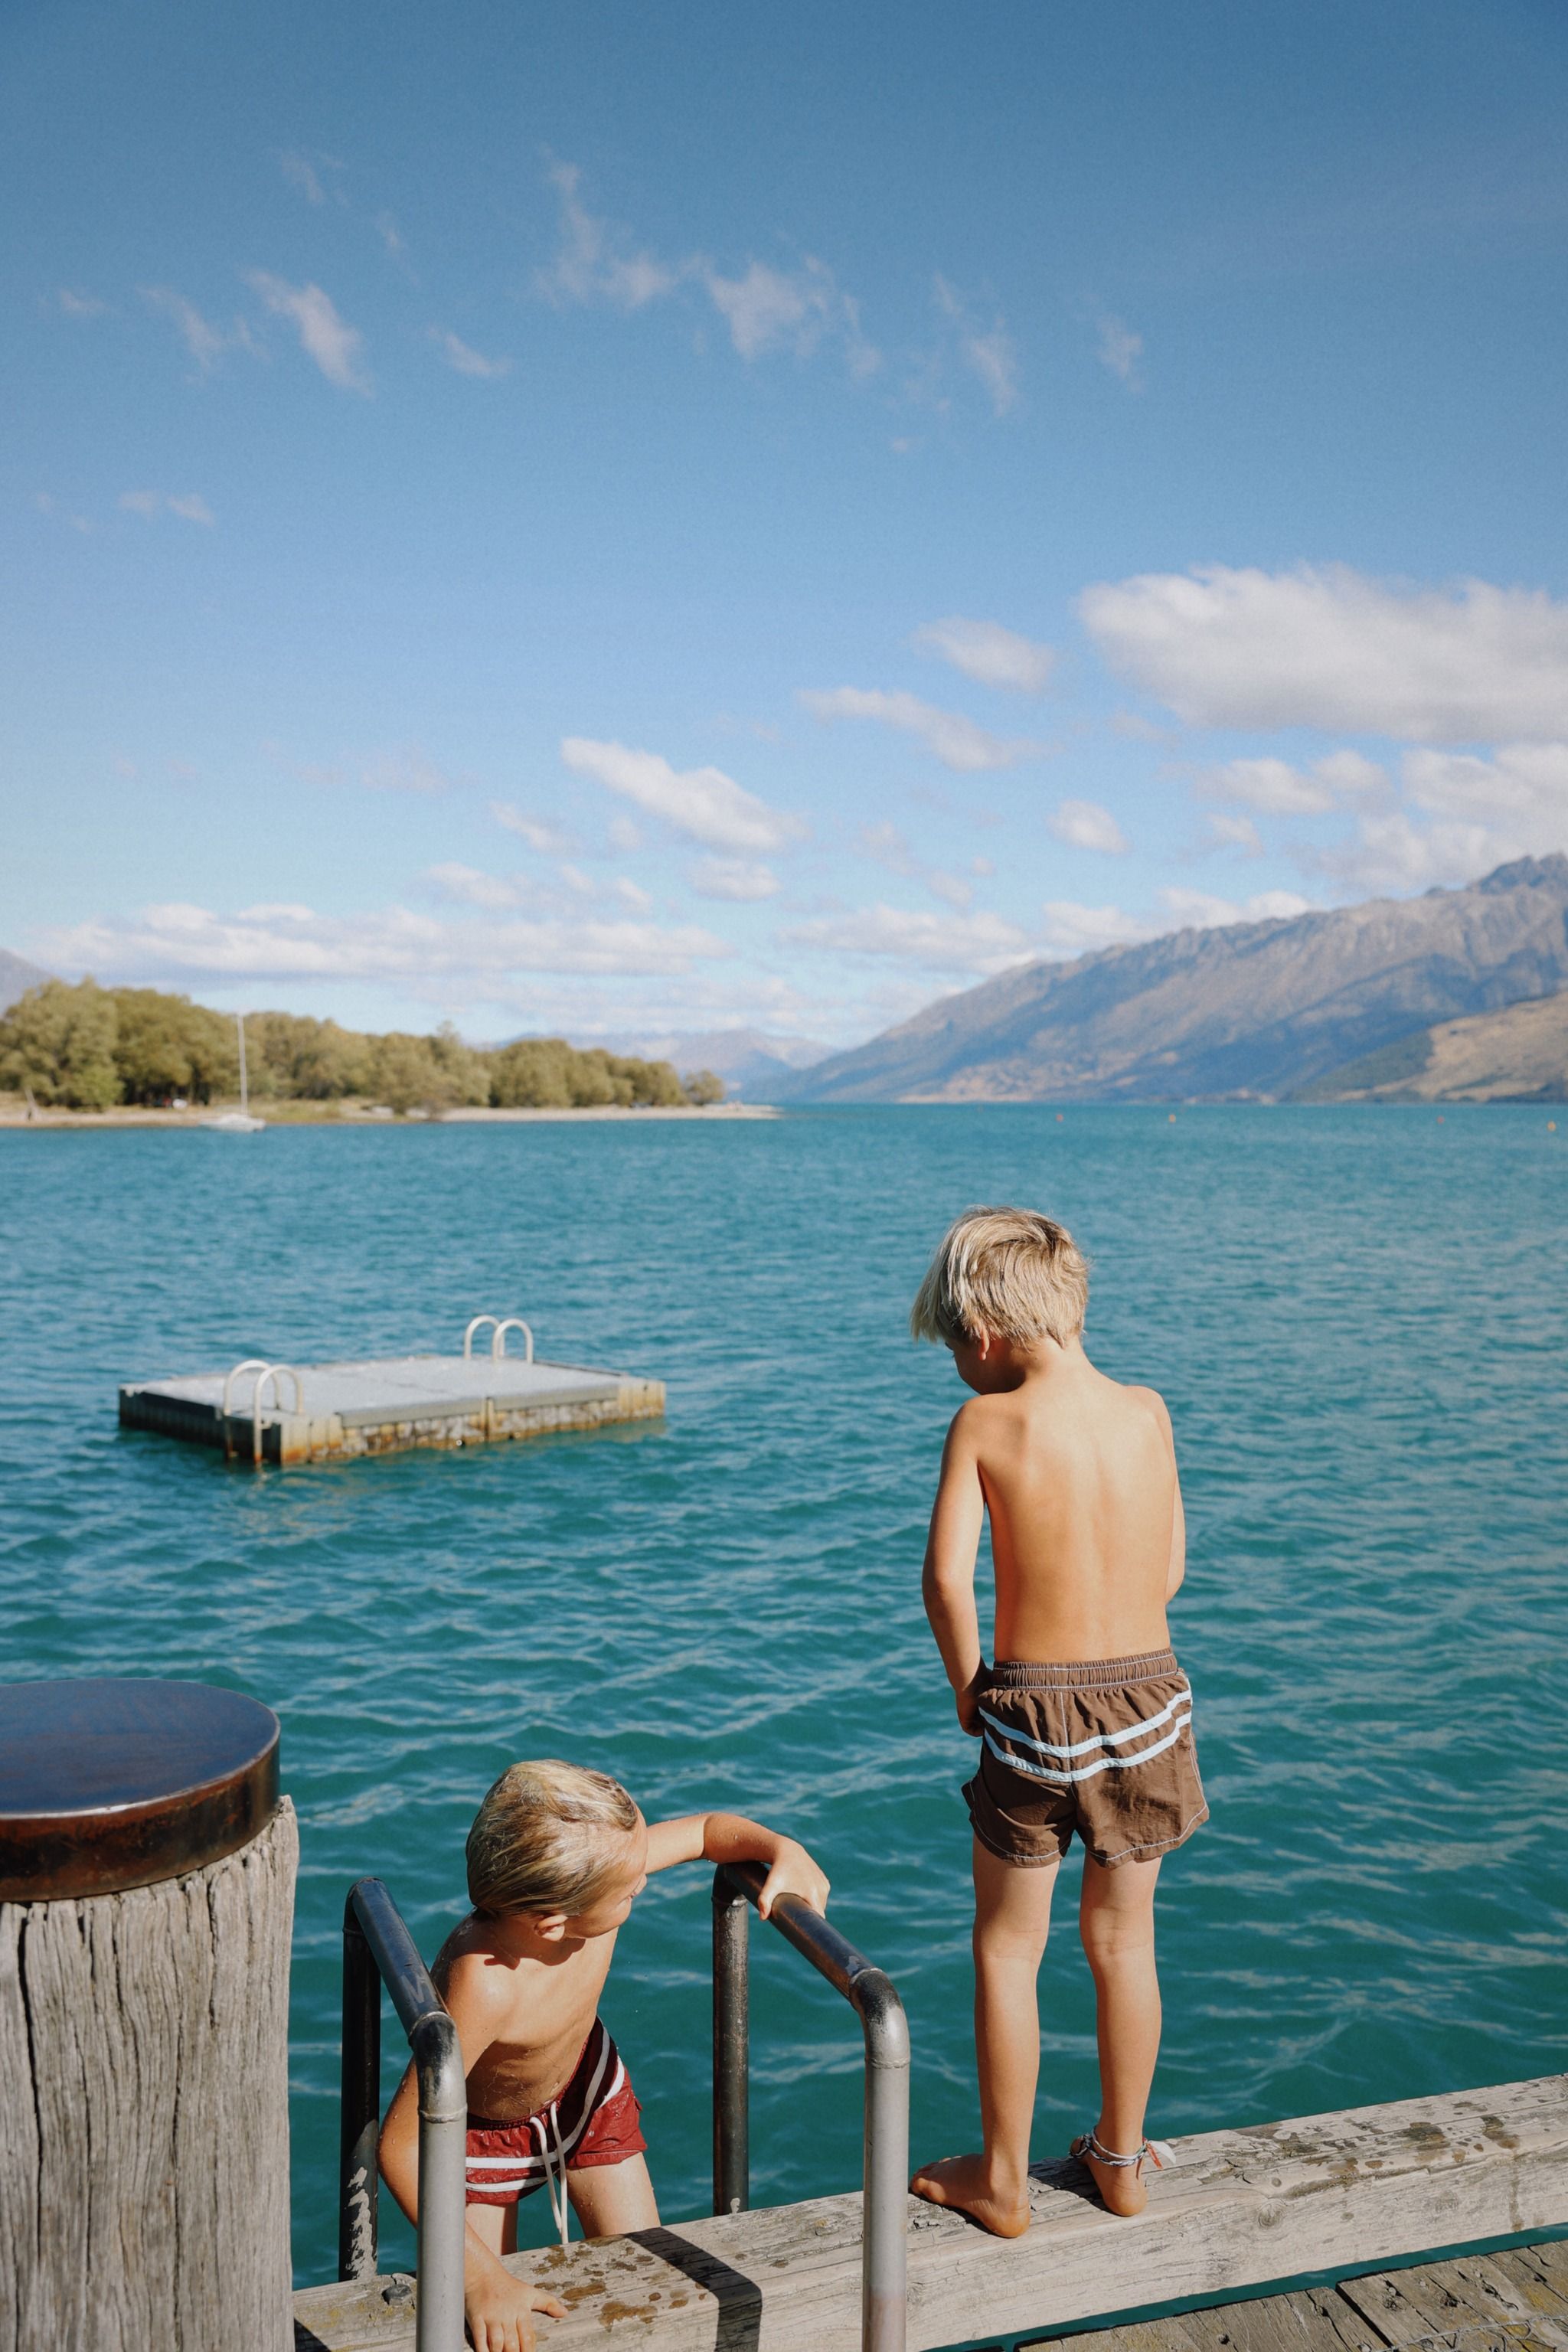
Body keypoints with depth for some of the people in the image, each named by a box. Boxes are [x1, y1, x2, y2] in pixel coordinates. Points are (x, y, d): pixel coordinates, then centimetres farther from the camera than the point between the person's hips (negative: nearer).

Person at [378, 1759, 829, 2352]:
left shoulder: (594, 1866, -32)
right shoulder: (484, 1986, -46)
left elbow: (707, 1830, -14)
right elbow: (401, 2146, -39)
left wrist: (782, 1849, -32)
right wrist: (483, 2278, -38)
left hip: (586, 2087, 4)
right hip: (479, 2128, -4)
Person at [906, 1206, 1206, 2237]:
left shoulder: (986, 1423, -13)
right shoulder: (1149, 1412, -2)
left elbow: (948, 1577, -21)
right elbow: (1170, 1567, 5)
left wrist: (969, 1690, -5)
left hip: (1032, 1707, -4)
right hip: (1148, 1695, 4)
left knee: (1008, 1951, 14)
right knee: (1125, 1940, 20)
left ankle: (1003, 2181, 26)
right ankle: (1122, 2159, 35)